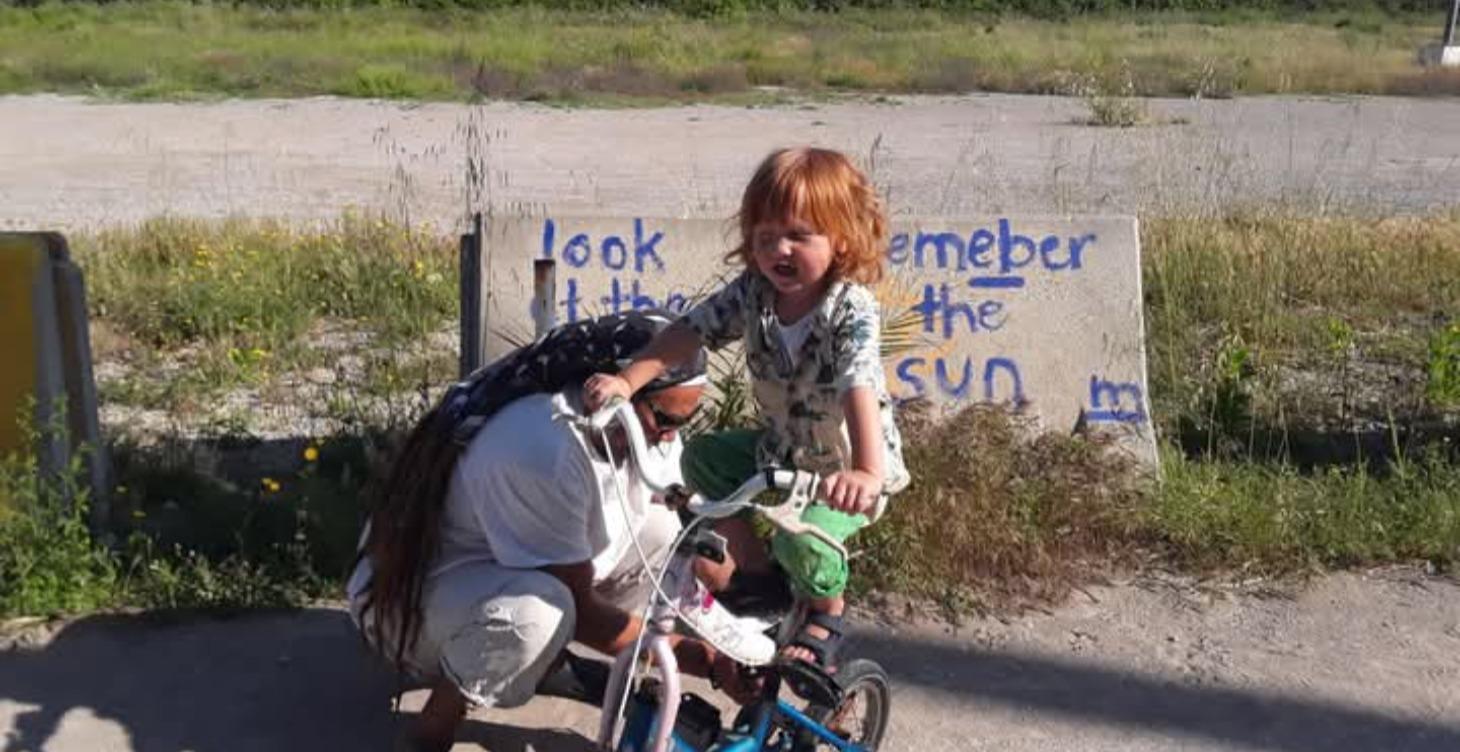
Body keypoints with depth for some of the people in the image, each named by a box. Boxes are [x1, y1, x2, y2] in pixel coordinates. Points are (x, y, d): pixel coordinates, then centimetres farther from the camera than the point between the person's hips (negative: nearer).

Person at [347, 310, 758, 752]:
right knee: (537, 610, -39)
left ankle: (546, 659, 10)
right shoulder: (544, 450, -35)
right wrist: (708, 662, -28)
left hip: (507, 571, 8)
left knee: (665, 531, -6)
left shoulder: (648, 429, -10)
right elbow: (579, 607, -29)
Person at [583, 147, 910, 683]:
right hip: (780, 446, 7)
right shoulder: (752, 292, -12)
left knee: (801, 538, -27)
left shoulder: (850, 310, -29)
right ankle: (756, 572, 16)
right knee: (701, 456, 0)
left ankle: (827, 610, 9)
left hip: (849, 464, -6)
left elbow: (859, 389, -44)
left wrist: (867, 472, -59)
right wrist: (627, 380, -32)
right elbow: (689, 332, -17)